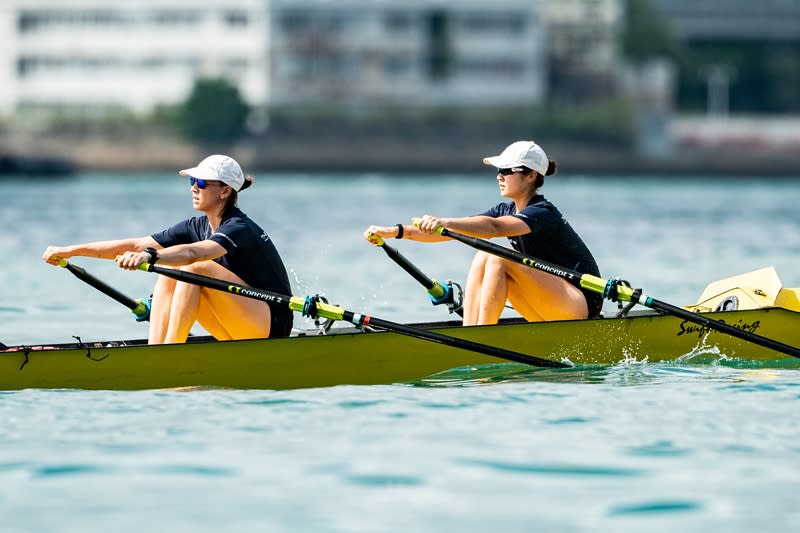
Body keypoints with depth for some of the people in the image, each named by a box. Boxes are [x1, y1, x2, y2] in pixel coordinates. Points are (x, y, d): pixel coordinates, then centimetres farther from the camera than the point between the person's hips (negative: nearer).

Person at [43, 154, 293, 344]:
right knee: (168, 276, -5)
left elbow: (192, 253, -40)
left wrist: (149, 256, -55)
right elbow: (135, 245, 2)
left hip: (272, 324, -8)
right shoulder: (197, 227, 5)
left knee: (195, 268, -24)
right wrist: (71, 250, -2)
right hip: (240, 330, 8)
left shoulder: (240, 229, -19)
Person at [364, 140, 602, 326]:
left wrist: (443, 222, -50)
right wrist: (396, 231, -10)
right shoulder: (506, 210, 8)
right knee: (482, 259, -5)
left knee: (496, 258, -23)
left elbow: (494, 228, -37)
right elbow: (455, 230, 0)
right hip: (551, 312, 9)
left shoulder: (543, 214, -18)